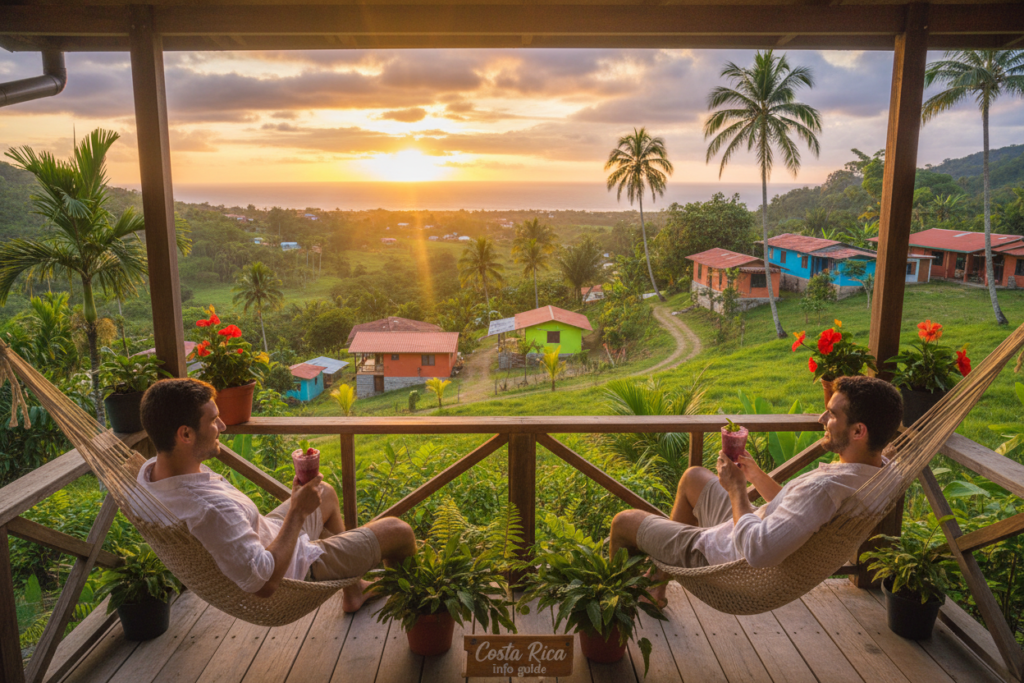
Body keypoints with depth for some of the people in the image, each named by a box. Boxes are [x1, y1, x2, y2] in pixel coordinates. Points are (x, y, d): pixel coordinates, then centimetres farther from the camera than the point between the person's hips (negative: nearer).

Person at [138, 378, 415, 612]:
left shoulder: (150, 471, -13)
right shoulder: (212, 509, -43)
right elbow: (264, 583, -37)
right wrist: (298, 511, -30)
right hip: (294, 569, -9)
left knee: (326, 493, 31)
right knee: (399, 531, 1)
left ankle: (353, 591, 44)